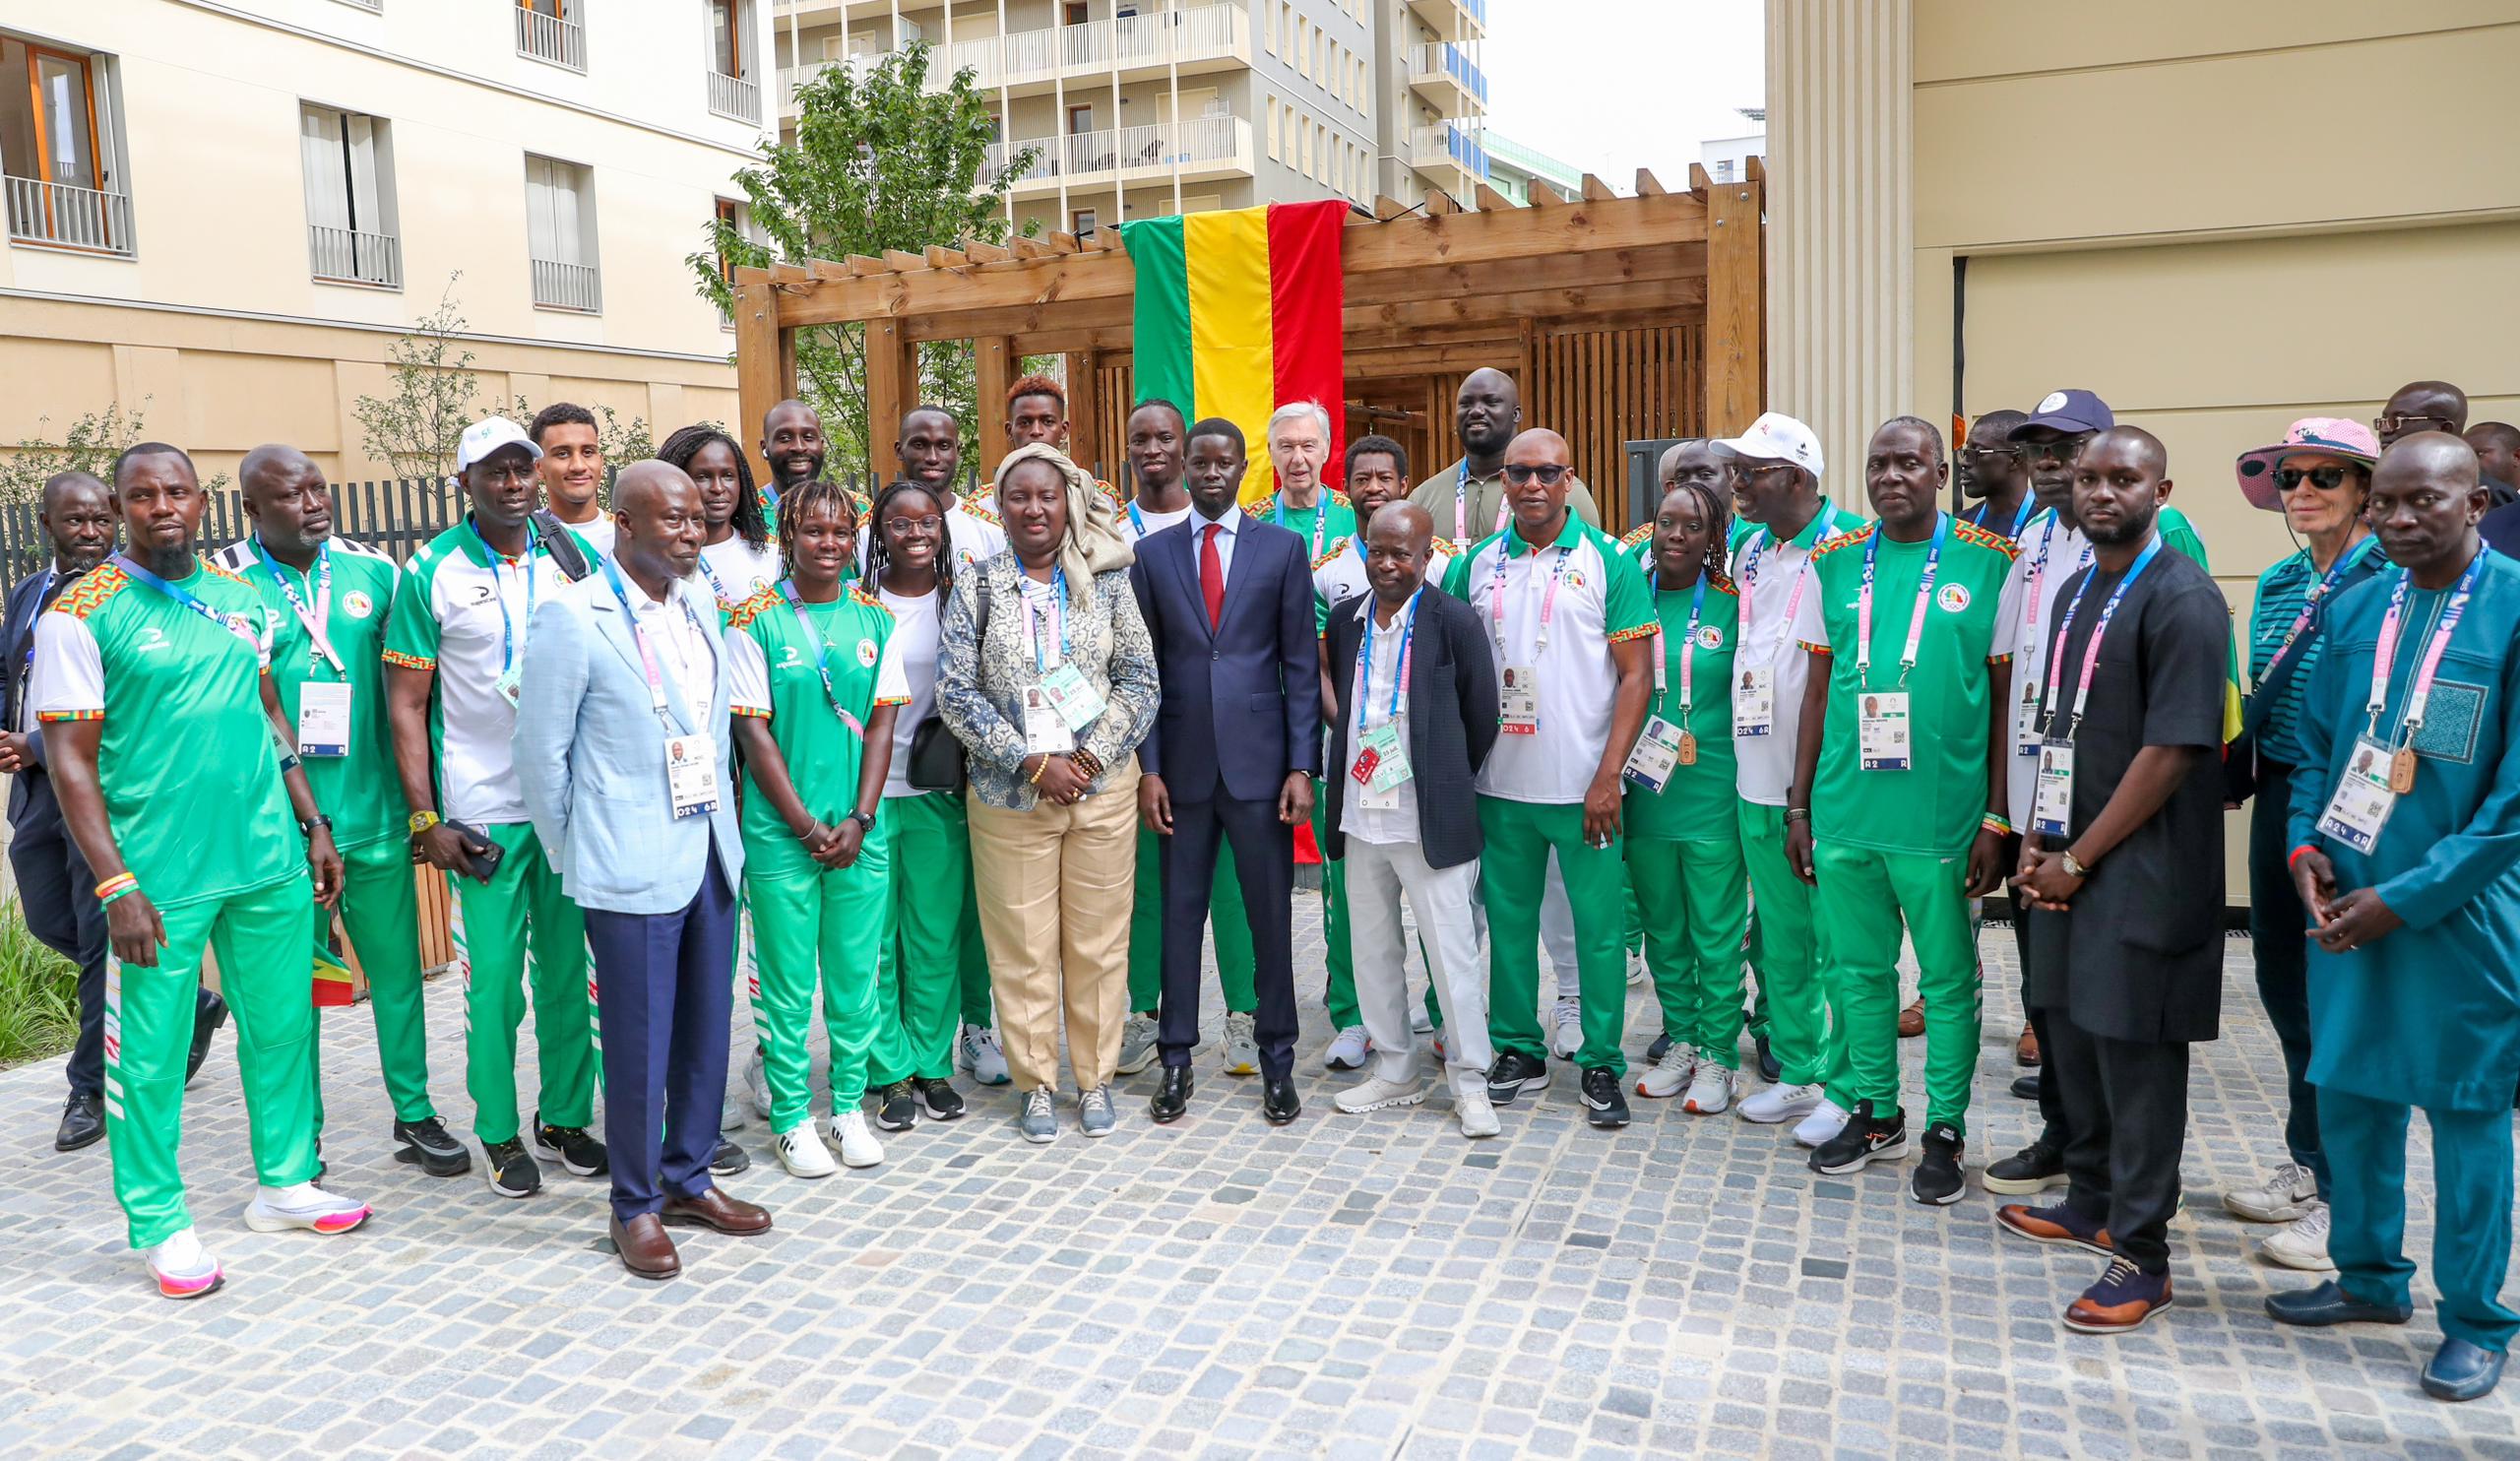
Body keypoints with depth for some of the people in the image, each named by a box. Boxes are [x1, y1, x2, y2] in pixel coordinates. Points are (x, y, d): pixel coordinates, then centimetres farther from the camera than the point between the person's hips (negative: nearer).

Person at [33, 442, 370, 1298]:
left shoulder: (241, 598, 9)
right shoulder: (83, 615, -6)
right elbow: (70, 759, -8)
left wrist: (313, 825, 13)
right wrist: (115, 885, -13)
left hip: (269, 860, 5)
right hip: (161, 878, -5)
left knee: (283, 1027, 13)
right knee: (149, 1055, 4)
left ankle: (285, 1184, 29)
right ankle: (159, 1224, 20)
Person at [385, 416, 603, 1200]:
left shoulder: (573, 558, 6)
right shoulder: (432, 571, -3)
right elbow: (406, 704, -1)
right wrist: (427, 819, -6)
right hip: (485, 811, -3)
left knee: (570, 969, 10)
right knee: (495, 980, 3)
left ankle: (565, 1119, 24)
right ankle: (499, 1133, 19)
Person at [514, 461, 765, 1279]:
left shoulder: (700, 606, 9)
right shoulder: (573, 617, -10)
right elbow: (541, 750, -7)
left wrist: (725, 822, 13)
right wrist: (570, 853, -1)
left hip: (710, 852, 6)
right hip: (633, 867, -6)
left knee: (706, 1032, 14)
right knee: (640, 1044, 3)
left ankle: (689, 1177, 31)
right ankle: (636, 1205, 20)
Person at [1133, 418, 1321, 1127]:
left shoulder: (1283, 548, 3)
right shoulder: (1152, 554, 7)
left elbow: (1301, 664, 1)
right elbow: (1144, 668, 6)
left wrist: (1302, 766, -6)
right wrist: (1148, 767, -1)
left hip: (1259, 762, -1)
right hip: (1183, 764, 1)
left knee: (1271, 916, 5)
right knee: (1179, 913, 7)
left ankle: (1277, 1061, 18)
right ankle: (1176, 1060, 19)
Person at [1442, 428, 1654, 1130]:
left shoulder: (1609, 562, -2)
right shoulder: (1475, 565, 6)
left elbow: (1636, 678, -5)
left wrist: (1607, 778, -12)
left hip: (1582, 785, -3)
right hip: (1499, 783, 3)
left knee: (1599, 926, 2)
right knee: (1508, 920, 12)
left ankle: (1601, 1064, 16)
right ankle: (1518, 1051, 26)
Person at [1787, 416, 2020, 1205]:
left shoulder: (1989, 564, -2)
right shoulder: (1834, 564, 7)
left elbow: (2006, 699, -2)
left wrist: (1997, 820, -5)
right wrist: (1798, 805, 8)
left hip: (1942, 815, -3)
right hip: (1844, 812, 3)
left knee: (1948, 978, 7)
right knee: (1856, 968, 13)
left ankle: (1944, 1130, 22)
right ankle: (1874, 1113, 30)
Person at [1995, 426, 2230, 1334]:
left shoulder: (2182, 600, -13)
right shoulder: (2075, 591, 12)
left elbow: (2173, 751, -18)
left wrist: (2078, 858, -14)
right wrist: (2037, 842, 6)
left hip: (2138, 870, -8)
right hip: (2064, 861, 8)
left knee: (2135, 1053, -1)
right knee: (2073, 1032, 16)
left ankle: (2141, 1253, 10)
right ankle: (2094, 1201, 33)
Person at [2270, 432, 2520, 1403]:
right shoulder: (2353, 607, 5)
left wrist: (2407, 897, -16)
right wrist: (2305, 846, -3)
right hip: (2345, 898, 5)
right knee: (2346, 1090, 14)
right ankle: (2370, 1275, 33)